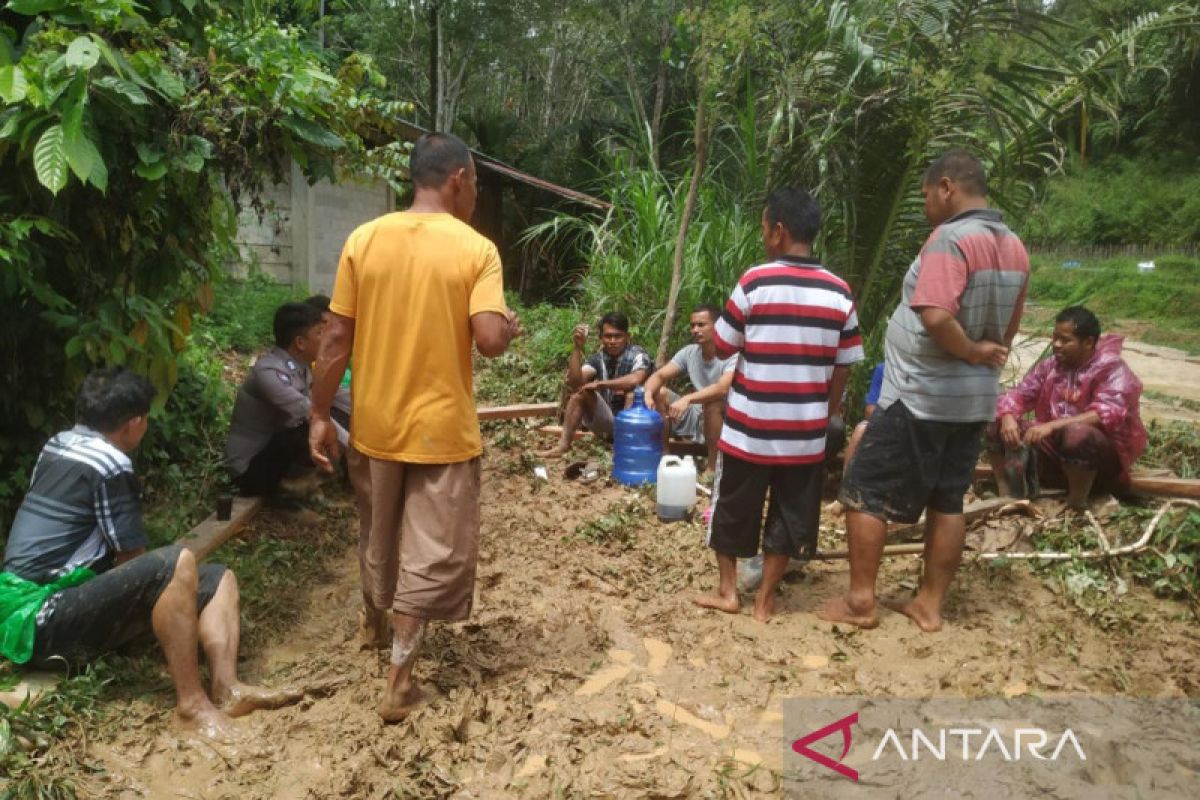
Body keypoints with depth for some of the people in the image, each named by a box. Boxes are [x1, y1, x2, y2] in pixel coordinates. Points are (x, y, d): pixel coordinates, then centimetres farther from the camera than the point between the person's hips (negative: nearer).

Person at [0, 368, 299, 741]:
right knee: (177, 564, -31)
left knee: (217, 579, 2)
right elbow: (132, 558, -10)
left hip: (44, 608, 10)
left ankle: (227, 688, -19)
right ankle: (191, 703, -24)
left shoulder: (59, 444, 12)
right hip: (37, 620, -10)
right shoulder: (109, 465, -16)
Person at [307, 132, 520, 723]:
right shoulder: (475, 249, -11)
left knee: (377, 532, 25)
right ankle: (398, 681, 10)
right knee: (430, 552, 7)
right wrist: (512, 327, 2)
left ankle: (374, 618, 50)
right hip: (441, 428, -4)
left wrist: (320, 416, 5)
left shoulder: (364, 240, -2)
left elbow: (337, 340, -3)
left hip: (375, 424, 4)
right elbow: (489, 341, -21)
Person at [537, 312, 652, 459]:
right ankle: (563, 445, -20)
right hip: (607, 422, 4)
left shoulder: (638, 355, -13)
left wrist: (600, 384, -24)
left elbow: (635, 380, -35)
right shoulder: (597, 358, -2)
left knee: (633, 390, -30)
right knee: (581, 390, -16)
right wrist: (577, 347, -22)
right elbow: (575, 383, -16)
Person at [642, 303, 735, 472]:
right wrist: (648, 394, -27)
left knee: (712, 401, -36)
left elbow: (722, 388, -37)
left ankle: (712, 465, -21)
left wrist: (687, 399, -48)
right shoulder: (689, 352, -1)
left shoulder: (732, 357, -19)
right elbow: (658, 376, -5)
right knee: (659, 393, -9)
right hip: (696, 417, 6)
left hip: (723, 422, -6)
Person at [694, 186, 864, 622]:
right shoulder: (839, 292, 0)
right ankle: (765, 599, 22)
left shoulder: (755, 281, -10)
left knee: (733, 507, 15)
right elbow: (844, 366, 4)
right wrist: (824, 416, 15)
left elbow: (721, 348, -3)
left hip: (749, 428, -3)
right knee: (788, 515, 14)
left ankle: (728, 590, 25)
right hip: (804, 432, 3)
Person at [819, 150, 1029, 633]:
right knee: (947, 501, 13)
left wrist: (970, 352, -15)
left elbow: (936, 318, -30)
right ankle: (930, 604, 21)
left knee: (864, 494, 2)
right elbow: (1008, 328, 15)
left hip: (921, 394, -8)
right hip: (976, 397, 9)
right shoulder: (1014, 248, 10)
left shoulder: (951, 237, -18)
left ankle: (860, 602, 8)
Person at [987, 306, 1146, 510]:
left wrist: (1052, 426, -37)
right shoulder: (1050, 366, 5)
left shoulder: (1112, 369, -12)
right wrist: (1008, 418, -23)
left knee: (1078, 434, -39)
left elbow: (1109, 415, -28)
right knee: (997, 425, -9)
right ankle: (1006, 495, -10)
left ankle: (1077, 503, -18)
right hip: (1054, 447, 6)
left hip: (1102, 456, -5)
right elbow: (1018, 395, 1)